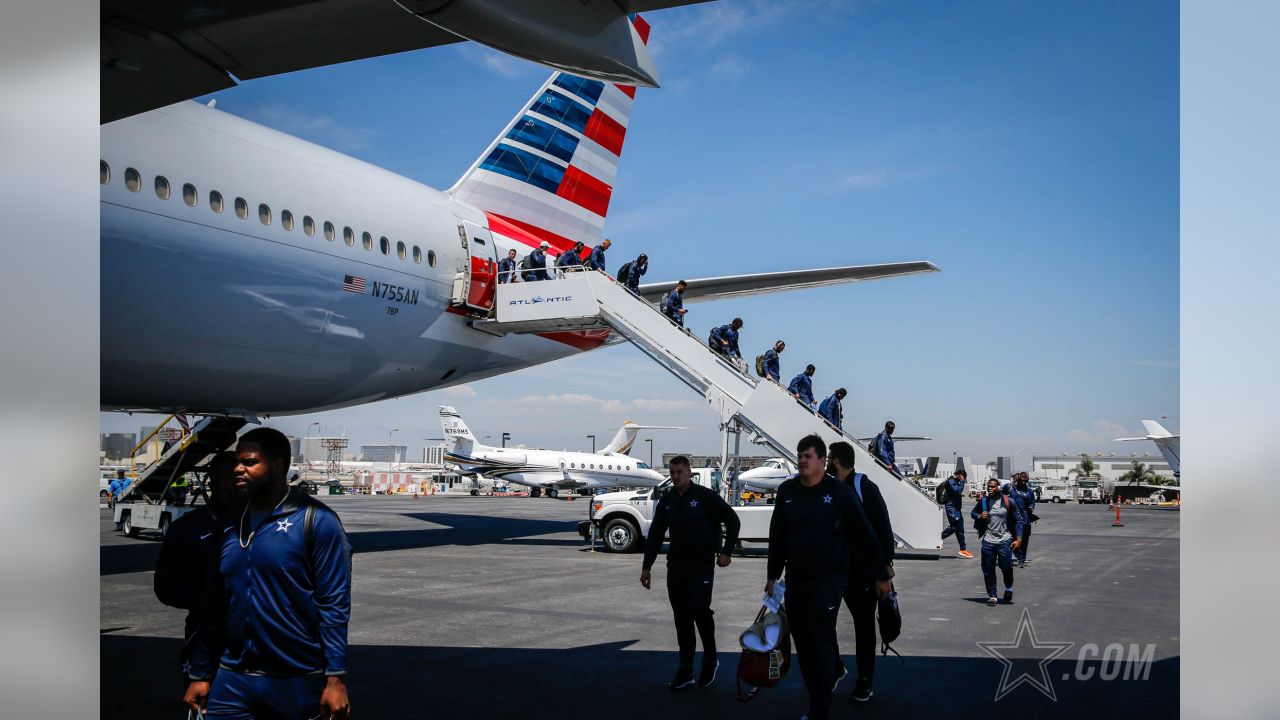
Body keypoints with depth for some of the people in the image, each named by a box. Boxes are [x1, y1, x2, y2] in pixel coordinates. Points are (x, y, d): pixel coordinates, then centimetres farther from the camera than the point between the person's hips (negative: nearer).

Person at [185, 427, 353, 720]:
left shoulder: (316, 521, -9)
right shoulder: (229, 528, 9)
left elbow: (334, 604, -13)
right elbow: (212, 606, 13)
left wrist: (335, 677, -18)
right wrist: (200, 674, 12)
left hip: (299, 681, -4)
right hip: (233, 680, 5)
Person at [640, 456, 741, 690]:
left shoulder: (705, 496, -7)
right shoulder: (666, 501, 8)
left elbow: (733, 520, -4)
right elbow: (655, 534, 11)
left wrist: (725, 552, -7)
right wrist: (646, 567, 7)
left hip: (702, 565, -5)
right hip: (675, 566, 5)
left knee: (699, 609, -14)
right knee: (681, 618, 7)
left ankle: (710, 660, 10)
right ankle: (685, 671, 15)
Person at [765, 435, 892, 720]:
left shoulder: (839, 492, -9)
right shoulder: (786, 491, 3)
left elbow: (865, 534, -5)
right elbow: (776, 536, 11)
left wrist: (882, 575, -3)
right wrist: (773, 575, 12)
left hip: (829, 579, -5)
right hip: (795, 579, 5)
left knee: (821, 642, -7)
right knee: (802, 642, 10)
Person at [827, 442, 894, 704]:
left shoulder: (864, 487, -10)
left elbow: (883, 526, -9)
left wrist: (886, 562, -12)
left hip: (863, 568, -5)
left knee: (864, 623, 7)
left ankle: (864, 681, 18)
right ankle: (834, 666, 22)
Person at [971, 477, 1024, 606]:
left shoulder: (1007, 502, -4)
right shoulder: (983, 501, 2)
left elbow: (1018, 520, 1)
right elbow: (972, 513, 17)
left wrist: (1019, 538, -6)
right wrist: (979, 516, -8)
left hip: (1005, 541, -2)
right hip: (988, 541, 2)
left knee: (1007, 567, -1)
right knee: (988, 569, 3)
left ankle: (1008, 590, 28)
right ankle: (992, 596, 16)